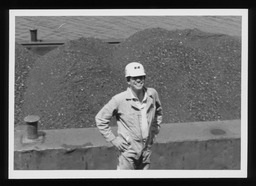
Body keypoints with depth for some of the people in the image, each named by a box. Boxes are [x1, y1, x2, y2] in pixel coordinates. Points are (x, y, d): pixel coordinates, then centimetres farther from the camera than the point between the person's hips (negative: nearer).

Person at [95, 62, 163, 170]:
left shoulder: (152, 94, -1)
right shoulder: (119, 99, -14)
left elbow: (158, 112, 21)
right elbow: (100, 119, -6)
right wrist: (113, 140, -8)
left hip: (147, 149, 5)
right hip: (128, 149, -5)